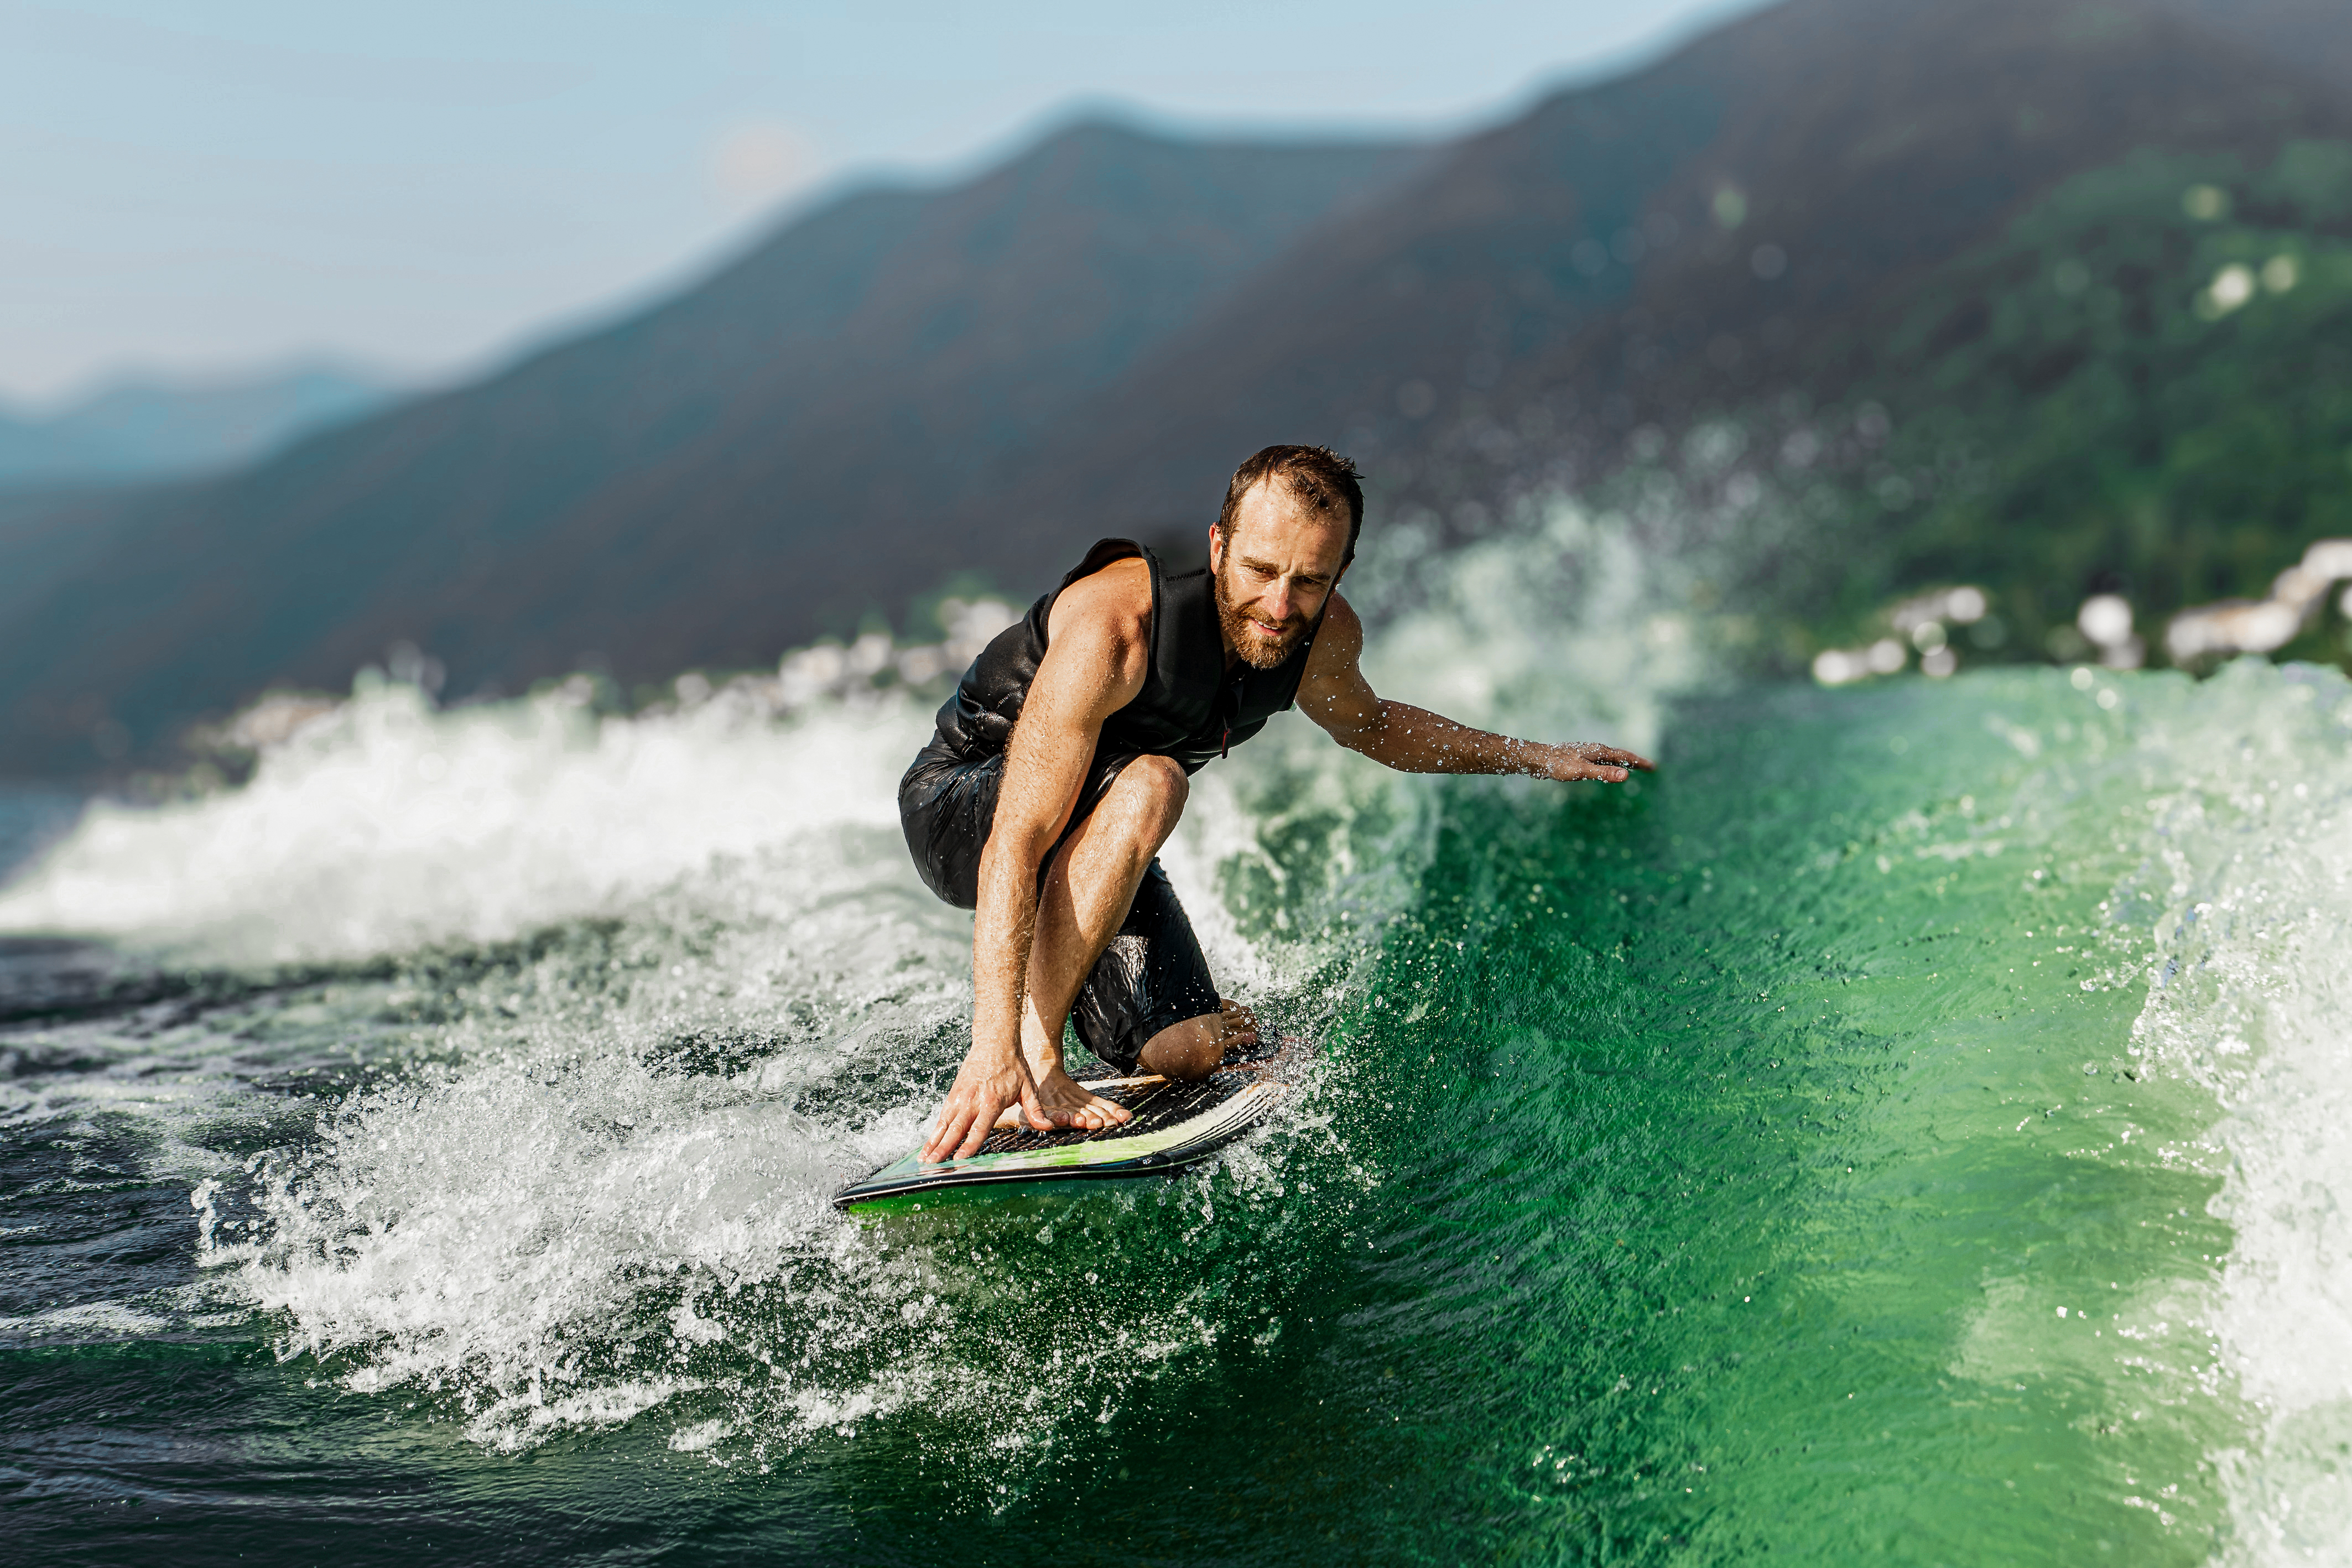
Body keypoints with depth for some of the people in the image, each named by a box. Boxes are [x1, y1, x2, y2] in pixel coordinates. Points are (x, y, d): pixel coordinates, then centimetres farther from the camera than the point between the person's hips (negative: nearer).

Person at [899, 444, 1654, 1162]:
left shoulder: (1326, 635, -15)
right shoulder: (1112, 632, -37)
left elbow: (1367, 725, 13)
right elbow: (1017, 842, -42)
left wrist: (1539, 758, 14)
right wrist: (997, 1042, -52)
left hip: (1096, 837, 7)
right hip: (961, 808, -6)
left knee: (1203, 1057, -6)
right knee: (1147, 785, -38)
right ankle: (1033, 1044, -30)